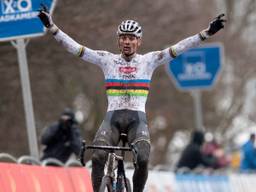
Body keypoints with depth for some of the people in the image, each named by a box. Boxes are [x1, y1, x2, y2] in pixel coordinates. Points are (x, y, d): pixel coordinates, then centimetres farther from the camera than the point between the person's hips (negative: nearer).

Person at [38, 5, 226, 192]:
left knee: (142, 159, -26)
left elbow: (178, 48, -1)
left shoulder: (148, 61, 7)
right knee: (98, 157, -26)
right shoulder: (107, 60, 8)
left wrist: (207, 33, -11)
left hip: (137, 119, 0)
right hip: (112, 117, 1)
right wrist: (52, 27, -8)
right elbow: (75, 47, 2)